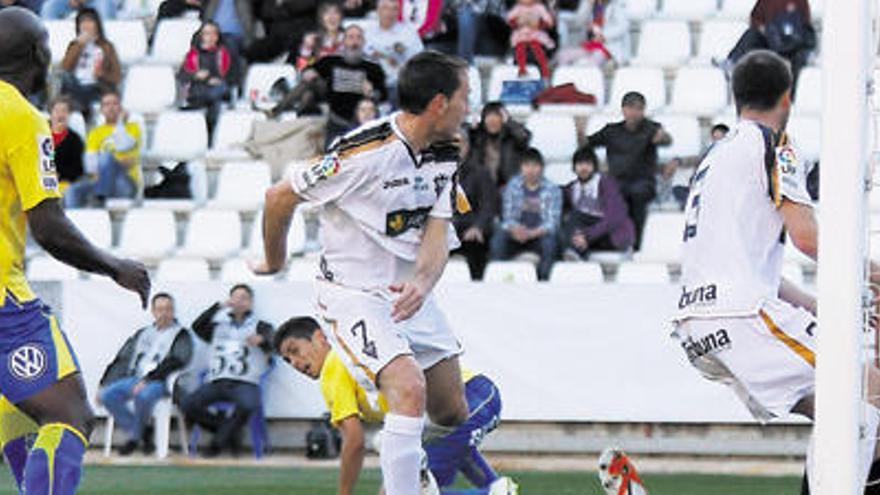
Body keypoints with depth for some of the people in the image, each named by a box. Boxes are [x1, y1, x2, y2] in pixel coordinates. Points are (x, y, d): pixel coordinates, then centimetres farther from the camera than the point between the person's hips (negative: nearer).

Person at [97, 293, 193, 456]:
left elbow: (174, 362, -9)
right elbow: (121, 361, 24)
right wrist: (104, 385, 13)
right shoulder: (142, 334, 25)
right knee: (108, 395, -21)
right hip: (134, 378, 6)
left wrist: (147, 380, -20)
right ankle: (141, 435, -12)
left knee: (143, 395, -38)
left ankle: (135, 436, -14)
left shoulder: (180, 335, 7)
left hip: (159, 381, -6)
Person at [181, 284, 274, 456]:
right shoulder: (218, 327, 26)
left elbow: (270, 345, -2)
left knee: (248, 405, -38)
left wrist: (261, 340, -27)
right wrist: (219, 306, 0)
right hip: (217, 382, 3)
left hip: (245, 382, -3)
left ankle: (218, 441, -14)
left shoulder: (260, 326, 17)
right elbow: (197, 327, 8)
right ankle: (230, 431, -5)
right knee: (187, 405, -22)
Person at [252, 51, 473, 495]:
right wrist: (273, 262, 6)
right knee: (410, 388, -27)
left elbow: (437, 233, -5)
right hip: (352, 295, -8)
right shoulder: (364, 152, -23)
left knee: (452, 413, 9)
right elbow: (280, 197, -12)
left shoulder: (444, 156, 1)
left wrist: (422, 283, -28)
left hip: (409, 294, 8)